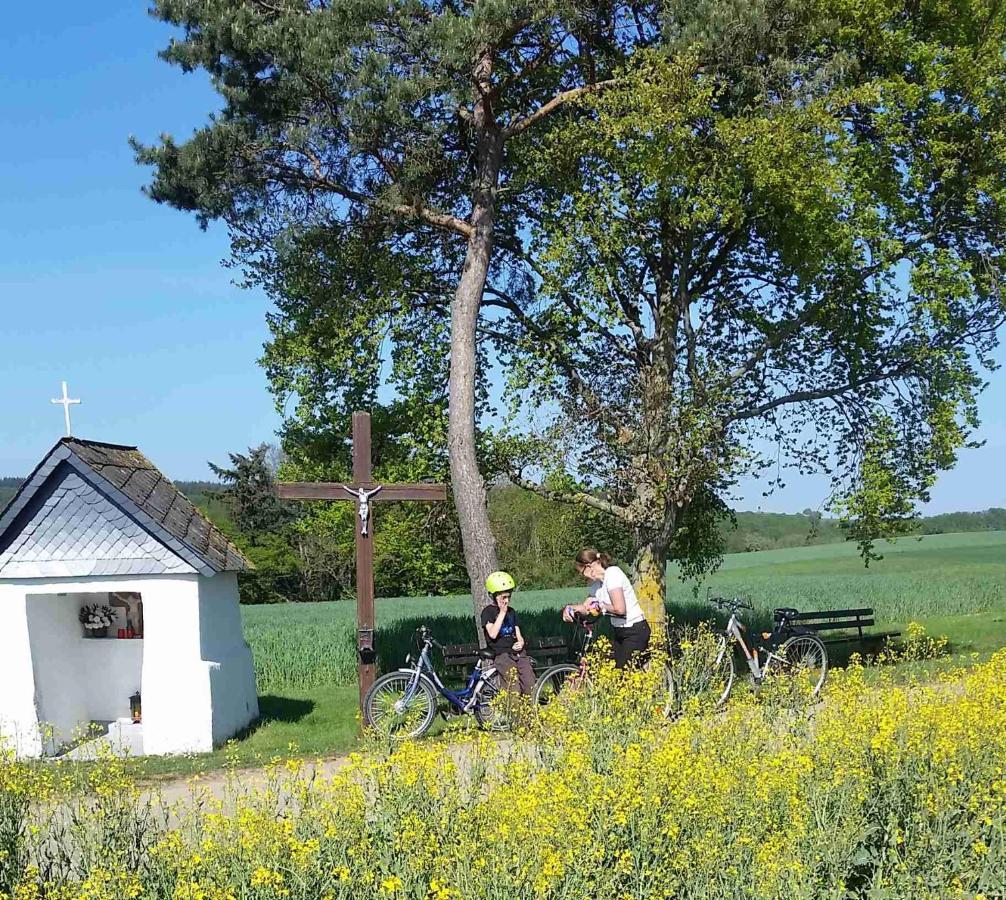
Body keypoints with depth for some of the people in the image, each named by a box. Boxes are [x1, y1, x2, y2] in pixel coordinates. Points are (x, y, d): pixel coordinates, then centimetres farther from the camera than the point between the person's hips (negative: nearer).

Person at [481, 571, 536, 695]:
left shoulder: (511, 611, 18)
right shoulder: (488, 612, 1)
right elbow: (493, 634, -14)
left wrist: (520, 643, -4)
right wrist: (502, 613, -12)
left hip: (516, 652, 5)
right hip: (501, 654, -5)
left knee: (530, 687, -12)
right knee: (514, 681, -27)